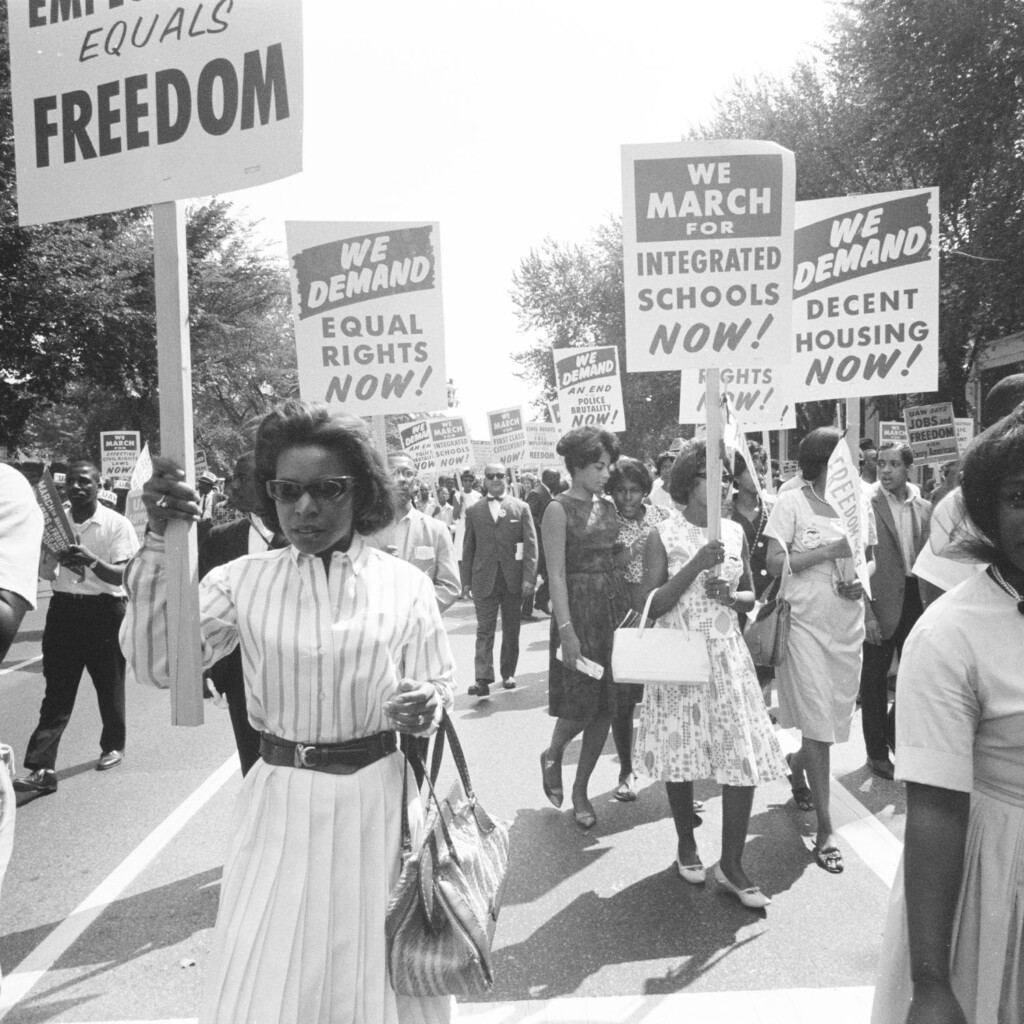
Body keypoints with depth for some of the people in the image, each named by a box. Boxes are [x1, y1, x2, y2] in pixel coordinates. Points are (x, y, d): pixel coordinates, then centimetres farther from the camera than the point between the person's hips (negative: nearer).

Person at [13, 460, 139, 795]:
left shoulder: (116, 524, -7)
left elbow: (122, 576, -13)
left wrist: (92, 560, -31)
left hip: (104, 610, -3)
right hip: (64, 608, 3)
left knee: (109, 685, 11)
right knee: (57, 692, 0)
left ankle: (113, 746, 32)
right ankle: (40, 767, -4)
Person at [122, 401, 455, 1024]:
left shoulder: (405, 585, -4)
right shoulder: (243, 581, -2)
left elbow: (440, 688, 2)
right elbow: (158, 664, -12)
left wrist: (426, 706, -22)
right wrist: (160, 543, -20)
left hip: (378, 801, 0)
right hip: (282, 806, 1)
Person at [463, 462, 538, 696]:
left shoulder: (521, 508, 4)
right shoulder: (473, 511, 7)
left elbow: (530, 544, 0)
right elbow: (469, 547, 9)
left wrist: (529, 577, -9)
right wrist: (467, 580, 4)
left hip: (513, 579, 0)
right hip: (484, 579, 0)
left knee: (511, 630, 9)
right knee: (484, 630, -5)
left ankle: (508, 673, 22)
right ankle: (483, 678, -8)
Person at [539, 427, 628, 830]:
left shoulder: (607, 505, 10)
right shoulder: (559, 509, -9)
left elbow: (615, 559, 13)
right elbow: (556, 575, -13)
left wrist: (632, 608, 5)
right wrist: (566, 630, -19)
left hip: (615, 604, 7)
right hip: (579, 606, -6)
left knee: (606, 706, 8)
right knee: (580, 706, -3)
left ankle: (581, 790, 22)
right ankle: (552, 755, 30)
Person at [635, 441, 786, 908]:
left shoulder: (734, 532, 6)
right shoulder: (663, 535, -6)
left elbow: (750, 596, 13)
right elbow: (652, 605, -12)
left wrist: (730, 595, -9)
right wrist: (696, 565, -20)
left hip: (727, 655, 3)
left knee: (745, 757, -2)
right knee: (681, 752, 9)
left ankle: (731, 865, 12)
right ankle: (686, 843, 33)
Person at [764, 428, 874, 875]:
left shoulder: (859, 503, 8)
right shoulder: (791, 502, -7)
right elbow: (774, 563, -12)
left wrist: (863, 581, -4)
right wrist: (827, 550, -19)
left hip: (848, 624, 5)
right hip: (805, 623, -5)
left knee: (837, 717, 14)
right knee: (817, 724, -4)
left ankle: (795, 764, 46)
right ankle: (825, 830, 5)